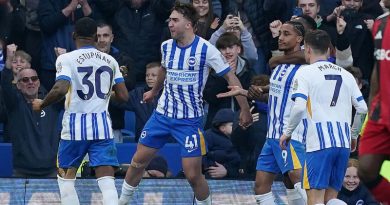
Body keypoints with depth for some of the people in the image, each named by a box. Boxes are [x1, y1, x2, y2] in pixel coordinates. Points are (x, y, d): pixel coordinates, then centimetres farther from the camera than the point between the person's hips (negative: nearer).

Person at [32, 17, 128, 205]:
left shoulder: (66, 59, -5)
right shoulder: (109, 61, 7)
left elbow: (60, 90, -20)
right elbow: (123, 96, 5)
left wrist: (41, 104, -3)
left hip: (75, 126, -2)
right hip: (102, 125, 2)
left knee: (66, 177, 17)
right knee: (107, 181, -4)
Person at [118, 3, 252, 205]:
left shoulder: (205, 49, -16)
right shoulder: (166, 46, 1)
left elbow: (231, 77, -11)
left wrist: (245, 109, -17)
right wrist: (154, 91, 39)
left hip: (190, 120, -5)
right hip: (162, 114, 5)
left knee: (193, 174, -9)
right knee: (138, 161, 8)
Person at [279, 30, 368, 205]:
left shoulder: (305, 72, 0)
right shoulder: (346, 74, 15)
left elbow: (299, 107, -13)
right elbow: (362, 109, 12)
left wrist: (287, 132, 1)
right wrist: (353, 136, 25)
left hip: (319, 143, -5)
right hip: (343, 143, 5)